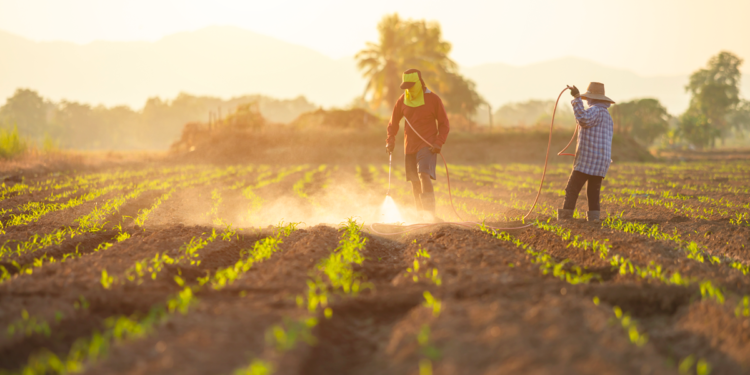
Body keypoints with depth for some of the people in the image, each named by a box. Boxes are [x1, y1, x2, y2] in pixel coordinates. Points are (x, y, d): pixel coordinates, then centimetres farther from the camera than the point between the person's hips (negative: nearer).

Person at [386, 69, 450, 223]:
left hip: (427, 145, -5)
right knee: (415, 182, 6)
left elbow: (444, 124, 1)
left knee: (424, 175, -23)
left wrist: (439, 143, -12)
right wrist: (390, 141, 3)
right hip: (410, 146, 5)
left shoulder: (433, 99, -5)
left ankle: (430, 214, -30)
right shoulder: (402, 101, 5)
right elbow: (394, 122, 18)